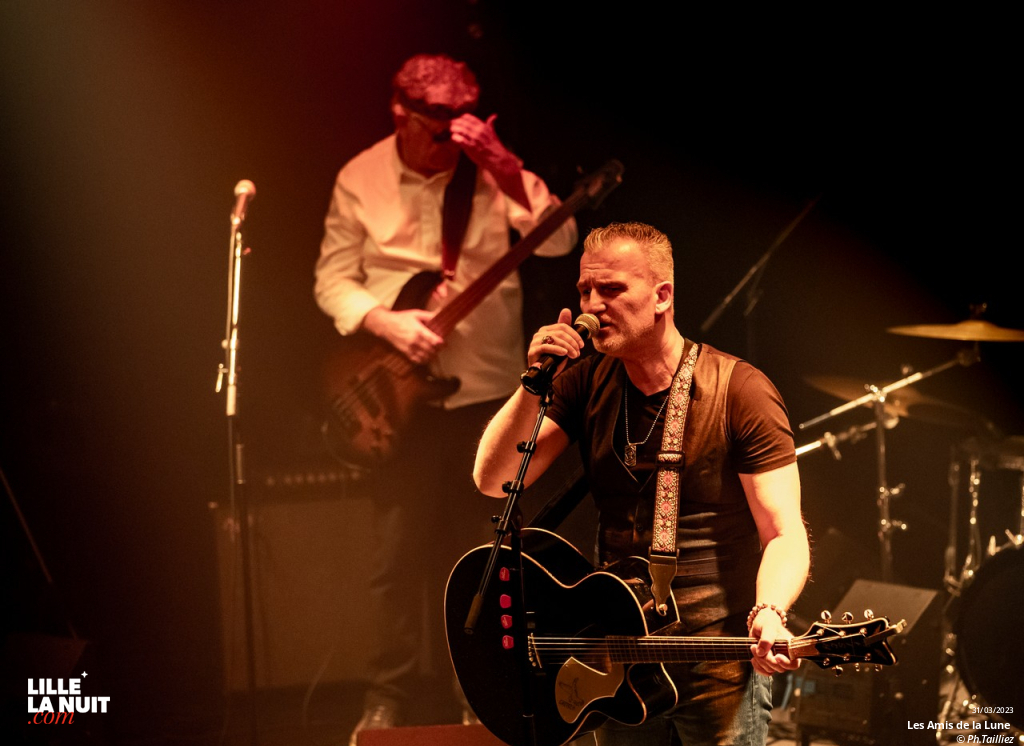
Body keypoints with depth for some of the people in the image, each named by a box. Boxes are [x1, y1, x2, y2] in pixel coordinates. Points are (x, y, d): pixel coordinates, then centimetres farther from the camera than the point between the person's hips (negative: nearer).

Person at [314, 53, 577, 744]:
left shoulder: (491, 169, -3)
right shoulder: (360, 179, 0)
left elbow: (559, 240, -15)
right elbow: (332, 278, 4)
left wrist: (503, 165, -27)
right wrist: (383, 321, -14)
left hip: (489, 386, 0)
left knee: (482, 545, 6)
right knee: (402, 549, 1)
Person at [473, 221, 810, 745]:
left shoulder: (740, 392, -12)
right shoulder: (586, 381, 3)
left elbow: (784, 533, -17)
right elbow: (493, 481, -4)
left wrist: (768, 614, -37)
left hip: (719, 665, -4)